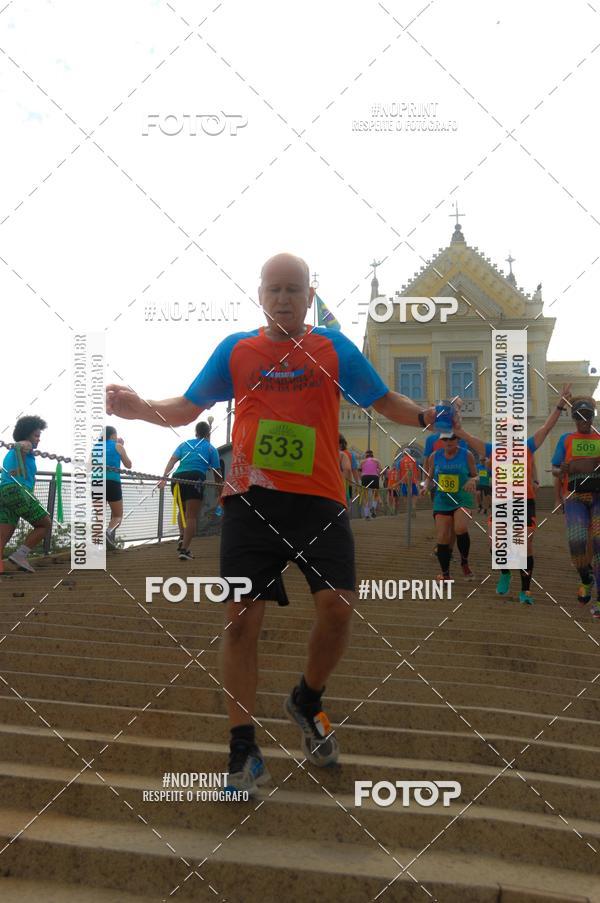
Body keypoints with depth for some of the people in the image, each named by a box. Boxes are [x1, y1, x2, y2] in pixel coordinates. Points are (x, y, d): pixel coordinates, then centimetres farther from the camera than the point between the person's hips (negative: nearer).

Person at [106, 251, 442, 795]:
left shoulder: (334, 349, 8)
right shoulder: (235, 350, 11)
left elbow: (385, 401, 12)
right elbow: (187, 408, 15)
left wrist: (425, 415, -5)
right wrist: (137, 408, -1)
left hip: (319, 499, 0)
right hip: (250, 499, 1)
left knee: (338, 607, -11)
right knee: (241, 619, -2)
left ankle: (307, 701, 21)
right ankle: (243, 747, 12)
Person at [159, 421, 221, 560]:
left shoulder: (185, 444, 23)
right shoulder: (211, 448, 16)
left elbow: (172, 460, 9)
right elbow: (217, 472, 11)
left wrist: (164, 477, 2)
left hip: (177, 479, 3)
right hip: (195, 479, -3)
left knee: (182, 510, 27)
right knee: (192, 516, 2)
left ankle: (182, 537, 8)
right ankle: (184, 549, -6)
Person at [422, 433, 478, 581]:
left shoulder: (467, 455, -1)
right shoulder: (435, 456, 5)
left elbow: (476, 476, 7)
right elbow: (430, 477, 15)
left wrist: (472, 481, -16)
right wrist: (426, 486, -6)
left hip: (462, 499, -2)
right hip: (442, 502, 3)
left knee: (461, 528, -27)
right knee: (442, 538, -1)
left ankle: (465, 562, -2)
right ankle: (445, 574, 14)